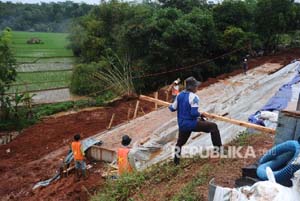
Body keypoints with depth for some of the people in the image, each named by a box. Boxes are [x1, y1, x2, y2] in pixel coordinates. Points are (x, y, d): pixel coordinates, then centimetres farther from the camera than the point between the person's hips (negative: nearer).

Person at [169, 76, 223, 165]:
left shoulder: (180, 95, 3)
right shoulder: (193, 97, -16)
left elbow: (173, 108, 10)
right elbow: (194, 113, -24)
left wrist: (170, 106, 32)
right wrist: (200, 115, -4)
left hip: (182, 125, 7)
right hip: (192, 124, -7)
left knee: (180, 142, 26)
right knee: (213, 126, 1)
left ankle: (176, 160, 38)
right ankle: (218, 147, 2)